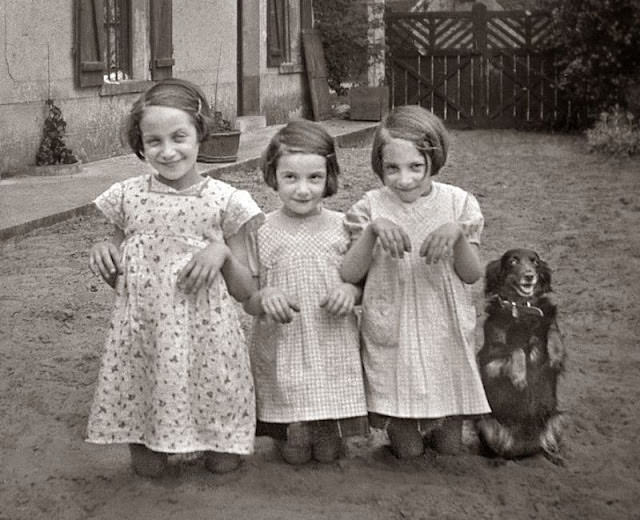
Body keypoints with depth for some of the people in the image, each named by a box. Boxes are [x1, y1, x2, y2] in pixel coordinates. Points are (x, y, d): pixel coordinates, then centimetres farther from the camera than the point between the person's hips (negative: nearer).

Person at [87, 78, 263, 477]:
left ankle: (221, 442, 34)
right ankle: (146, 445, 36)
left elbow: (246, 293, 1)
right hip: (142, 334, 2)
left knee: (223, 463, 5)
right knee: (148, 468, 7)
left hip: (205, 335, -1)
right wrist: (104, 255, -7)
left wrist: (223, 253, -17)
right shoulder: (128, 197, 2)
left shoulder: (225, 201, -4)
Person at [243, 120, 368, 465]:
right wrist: (264, 299, -21)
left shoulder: (342, 228, -1)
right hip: (280, 354, 0)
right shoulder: (261, 232, -3)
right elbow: (247, 299, 1)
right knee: (294, 452, 2)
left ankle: (330, 431, 35)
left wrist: (351, 292, -14)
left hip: (333, 350, 1)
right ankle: (283, 430, 34)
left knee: (329, 452, 3)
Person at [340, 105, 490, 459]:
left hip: (444, 336, 1)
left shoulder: (457, 203, -3)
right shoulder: (371, 207, -5)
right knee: (407, 450, 4)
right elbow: (349, 275, -11)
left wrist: (458, 234, -23)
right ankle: (400, 429, 35)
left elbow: (472, 275, -5)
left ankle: (442, 425, 40)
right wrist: (372, 230, -25)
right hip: (391, 340, -1)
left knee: (450, 448, 9)